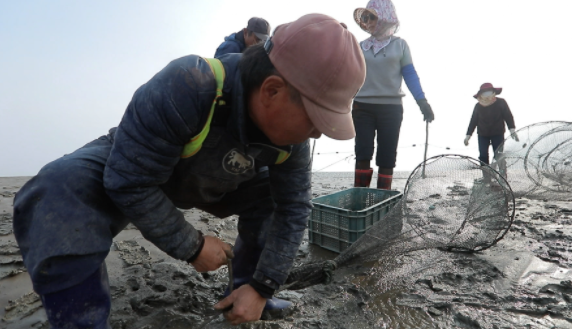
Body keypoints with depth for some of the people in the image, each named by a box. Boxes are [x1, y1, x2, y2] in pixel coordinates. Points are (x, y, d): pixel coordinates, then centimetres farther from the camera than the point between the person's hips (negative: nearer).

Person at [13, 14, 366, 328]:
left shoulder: (291, 128, -22)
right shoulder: (184, 87, -41)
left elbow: (293, 209, -14)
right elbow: (129, 184, -33)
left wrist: (262, 286, -15)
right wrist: (193, 246, -23)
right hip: (131, 169, -4)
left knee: (276, 195, -6)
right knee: (58, 193, -33)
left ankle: (245, 292, 13)